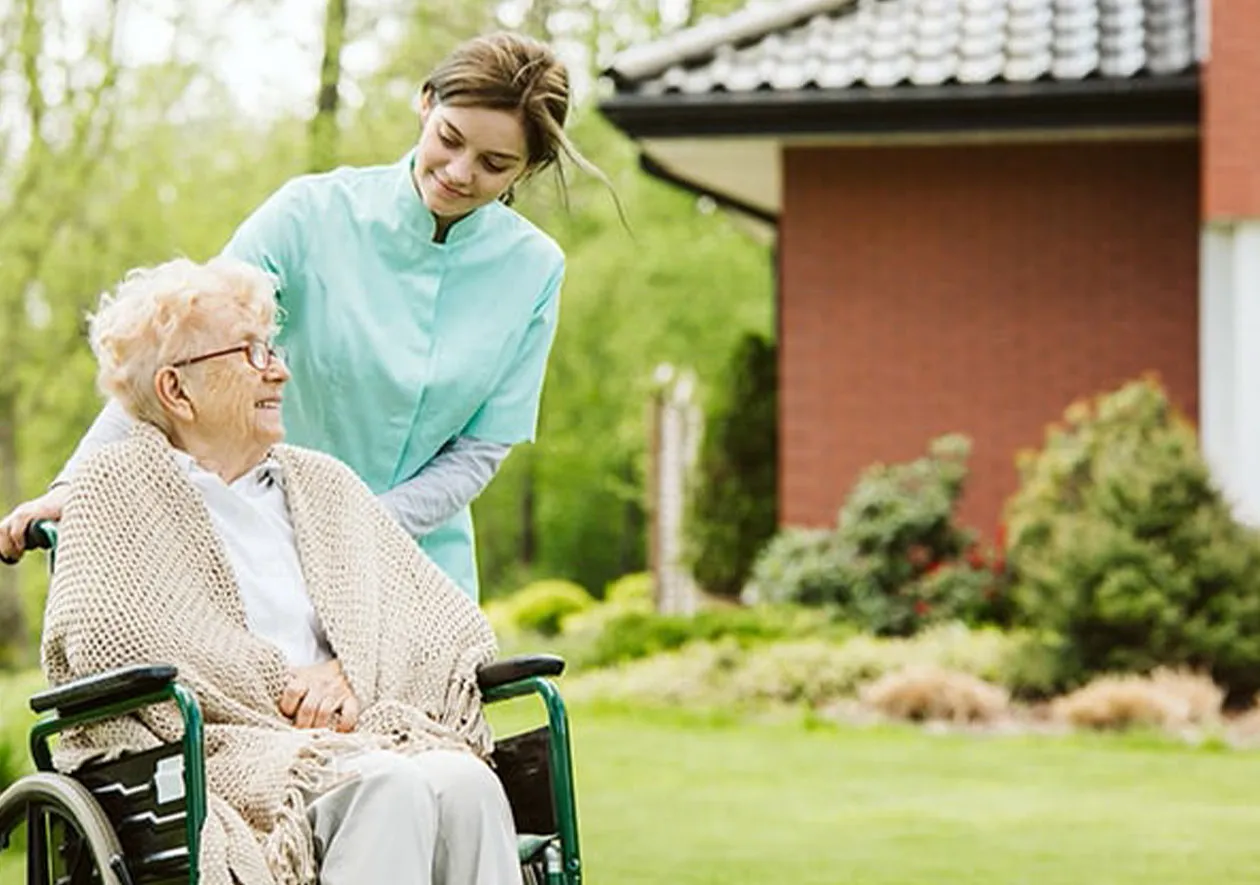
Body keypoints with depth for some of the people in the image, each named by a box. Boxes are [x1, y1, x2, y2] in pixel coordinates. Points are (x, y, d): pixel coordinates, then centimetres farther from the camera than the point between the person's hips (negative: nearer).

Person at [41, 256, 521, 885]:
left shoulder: (324, 483, 26)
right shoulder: (116, 487, 11)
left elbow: (454, 625, 21)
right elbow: (102, 643, -5)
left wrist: (351, 673, -1)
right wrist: (283, 687, -1)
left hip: (364, 744, 5)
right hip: (225, 762, -5)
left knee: (465, 781, -31)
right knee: (393, 787, -35)